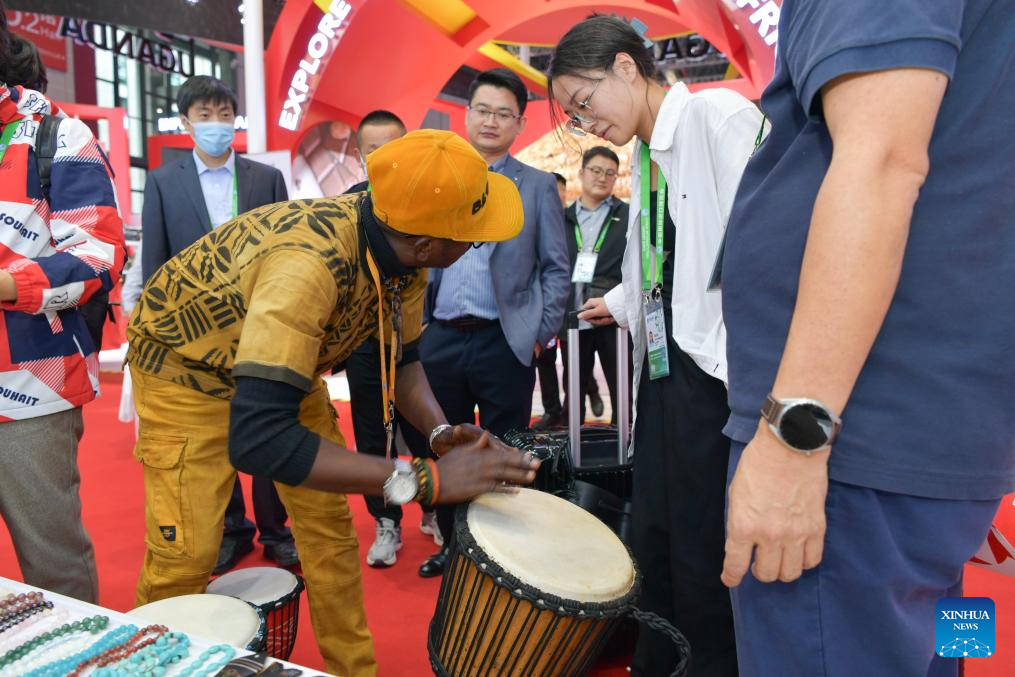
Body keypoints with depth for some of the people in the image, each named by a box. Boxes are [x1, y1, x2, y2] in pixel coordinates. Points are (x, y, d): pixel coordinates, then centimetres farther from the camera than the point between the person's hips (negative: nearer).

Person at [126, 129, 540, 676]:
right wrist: (424, 480, -47)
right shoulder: (308, 263, -42)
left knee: (329, 521, 6)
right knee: (186, 554, -10)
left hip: (285, 359, 7)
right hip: (184, 361, -6)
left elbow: (401, 356, -2)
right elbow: (255, 439, -47)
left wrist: (442, 432, -21)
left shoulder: (403, 249, -18)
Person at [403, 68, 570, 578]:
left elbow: (556, 267, 2)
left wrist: (544, 333, -5)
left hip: (504, 342, -3)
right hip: (440, 338, 4)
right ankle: (451, 542, 30)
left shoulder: (538, 186, 3)